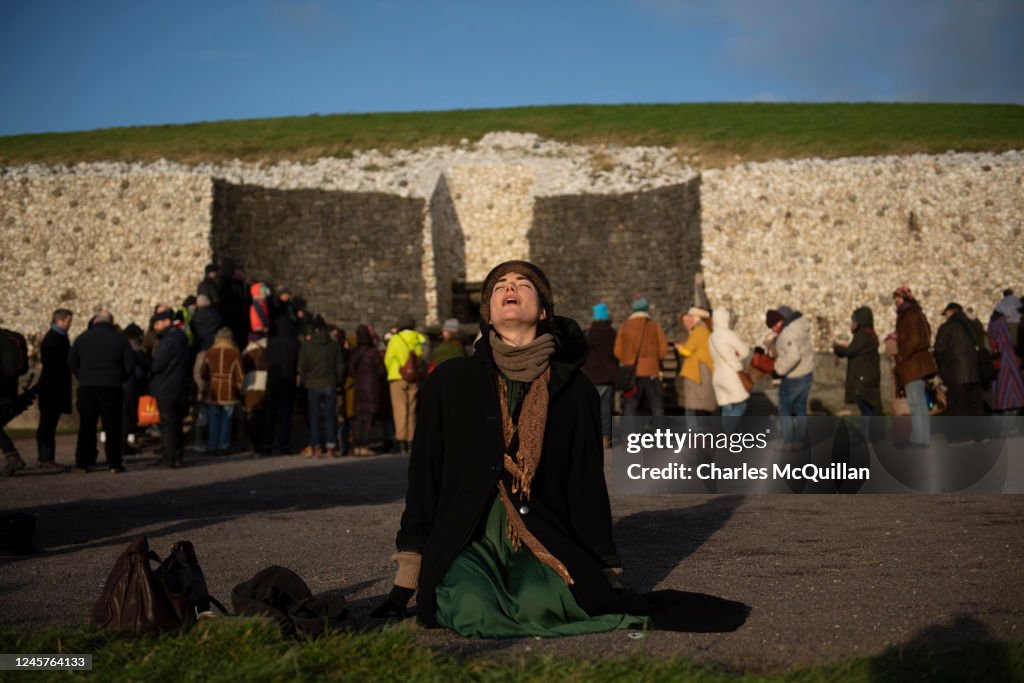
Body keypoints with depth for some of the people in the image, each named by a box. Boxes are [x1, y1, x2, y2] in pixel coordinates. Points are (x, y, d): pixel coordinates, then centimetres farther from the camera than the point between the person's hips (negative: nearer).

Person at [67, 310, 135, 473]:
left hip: (87, 388, 1)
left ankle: (82, 463, 8)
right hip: (111, 388, -1)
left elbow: (71, 362, 5)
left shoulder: (82, 338, 5)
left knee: (86, 427, 8)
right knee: (112, 427, 3)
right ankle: (114, 464, 0)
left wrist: (83, 378, 13)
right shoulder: (120, 339, 1)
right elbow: (130, 365, 0)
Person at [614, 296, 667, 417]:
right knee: (657, 406, 3)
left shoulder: (624, 326, 6)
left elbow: (618, 351, 1)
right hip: (651, 371, -2)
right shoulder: (653, 325, 0)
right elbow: (663, 348, -3)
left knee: (630, 407, 6)